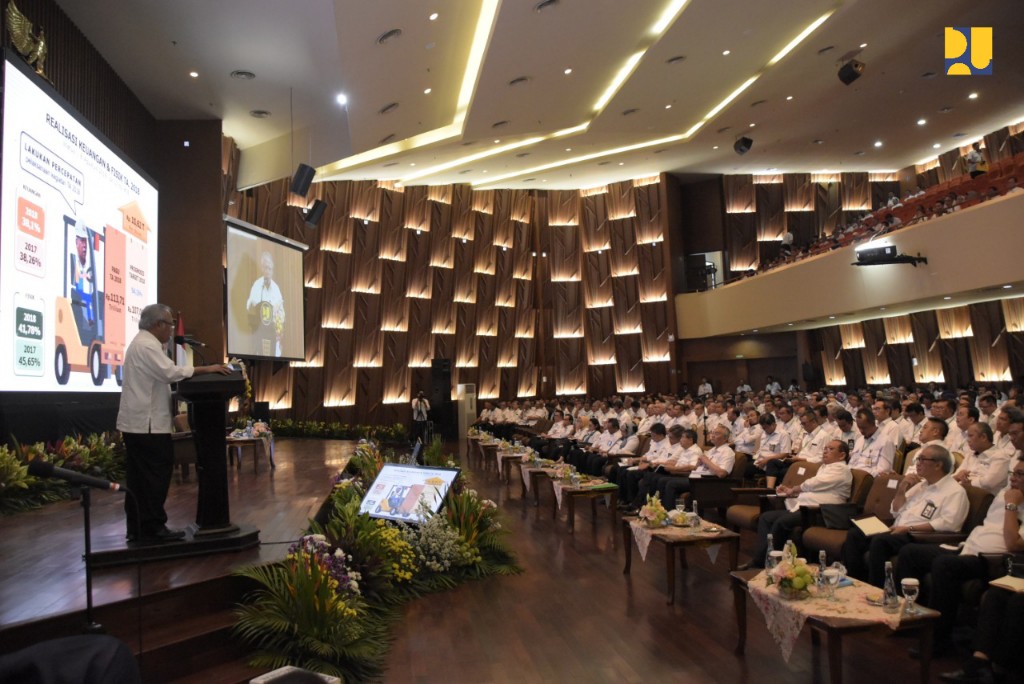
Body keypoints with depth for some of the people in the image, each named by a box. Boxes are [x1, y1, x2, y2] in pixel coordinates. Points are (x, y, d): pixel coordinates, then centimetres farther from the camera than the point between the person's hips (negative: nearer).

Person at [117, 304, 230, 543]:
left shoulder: (143, 343, 19)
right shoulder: (146, 345, -15)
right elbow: (170, 372, -24)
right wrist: (206, 369, -21)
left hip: (137, 422, 11)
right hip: (147, 423, -11)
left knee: (140, 478, 12)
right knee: (156, 476, -5)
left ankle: (137, 528, 17)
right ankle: (153, 527, 1)